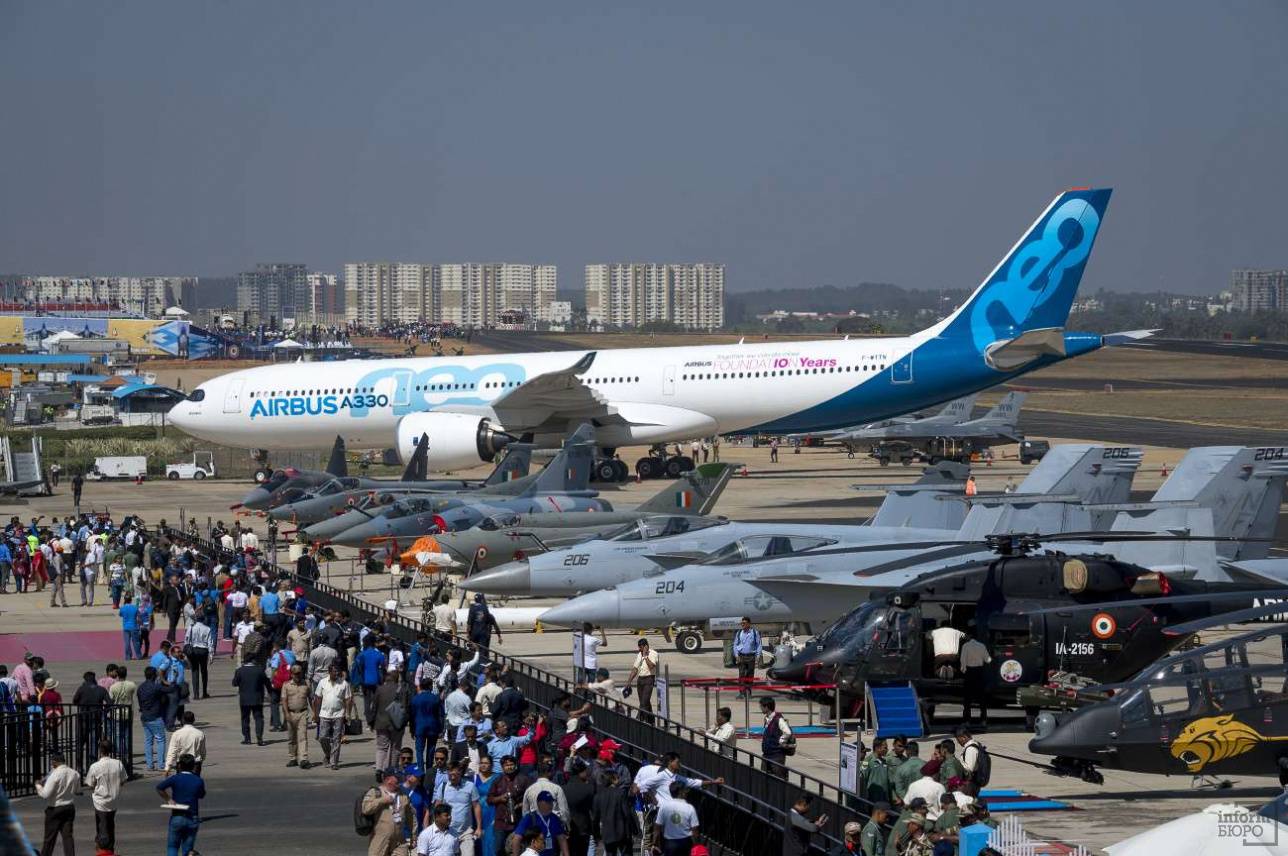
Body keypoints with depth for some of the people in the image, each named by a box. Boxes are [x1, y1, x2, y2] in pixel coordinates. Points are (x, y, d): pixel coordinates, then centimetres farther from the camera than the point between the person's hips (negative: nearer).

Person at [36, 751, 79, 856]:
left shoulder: (55, 774, -20)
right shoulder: (75, 774, -1)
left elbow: (45, 794, -21)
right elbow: (78, 790, 12)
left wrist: (38, 785, -4)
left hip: (55, 808, -5)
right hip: (70, 807, 5)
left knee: (50, 837, 7)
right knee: (68, 835, 6)